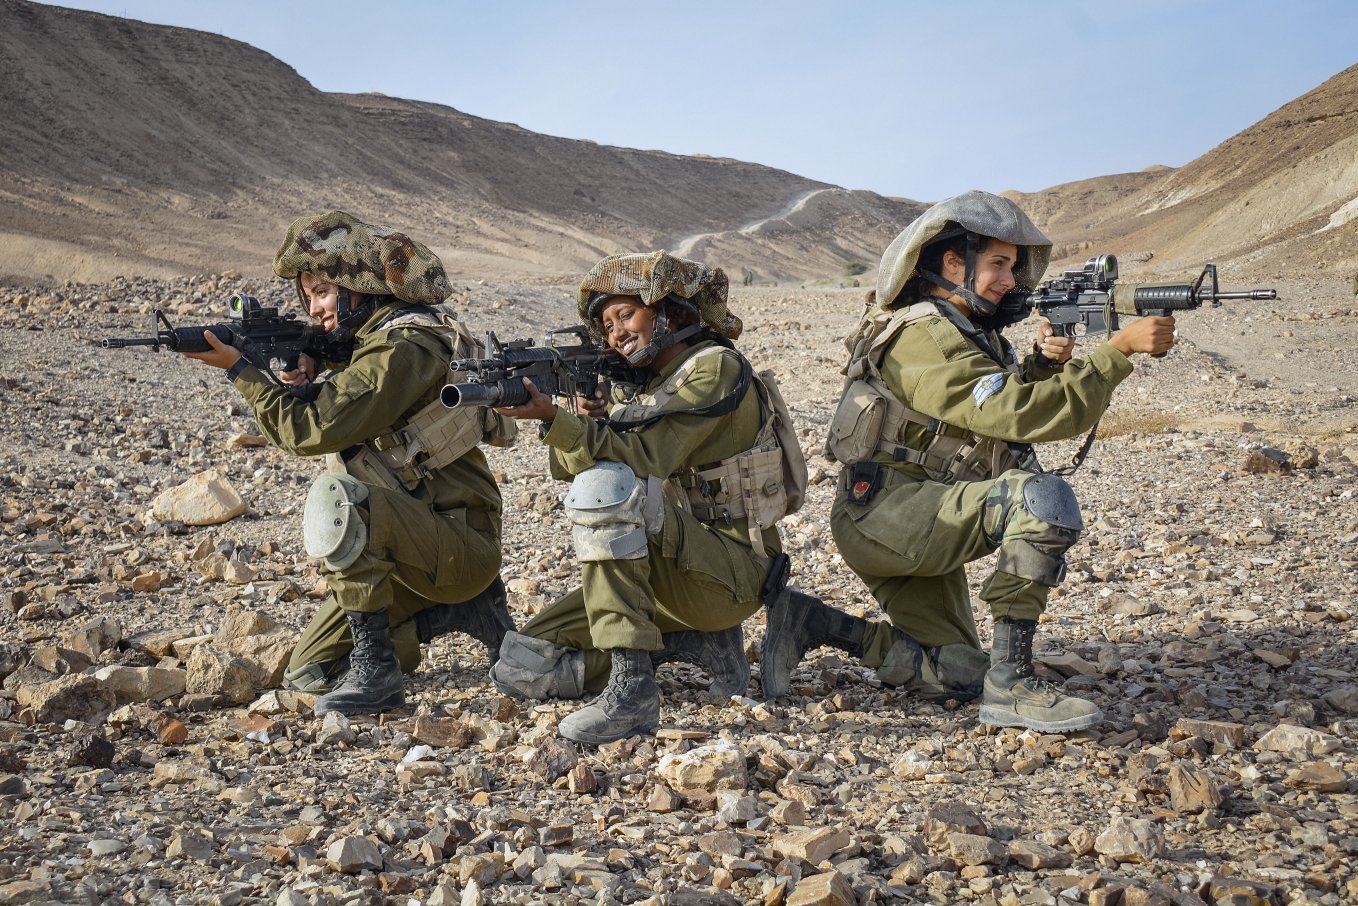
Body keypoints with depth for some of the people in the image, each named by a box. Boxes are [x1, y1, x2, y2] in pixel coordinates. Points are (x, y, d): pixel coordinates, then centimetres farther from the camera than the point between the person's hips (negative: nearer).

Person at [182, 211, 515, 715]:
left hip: (462, 545, -10)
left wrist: (238, 368, -15)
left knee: (338, 499, -35)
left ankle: (375, 673, -24)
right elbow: (330, 424, 14)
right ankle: (461, 607, 16)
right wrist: (304, 383, -6)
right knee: (309, 674, 10)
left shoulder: (403, 349, -21)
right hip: (411, 545, 10)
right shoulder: (370, 341, 10)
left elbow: (311, 429, -25)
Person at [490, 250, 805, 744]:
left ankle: (631, 689, -35)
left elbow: (645, 457, -24)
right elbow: (571, 465, 4)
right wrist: (586, 421, -17)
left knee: (606, 485, -33)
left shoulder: (714, 368, -10)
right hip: (674, 567, 9)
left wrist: (553, 417, -33)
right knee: (521, 666, 1)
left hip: (733, 571, -9)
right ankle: (698, 639, 5)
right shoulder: (636, 386, 15)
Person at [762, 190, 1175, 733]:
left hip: (921, 525, 10)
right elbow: (1027, 418, -24)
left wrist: (1043, 364, -10)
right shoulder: (925, 339, -18)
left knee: (956, 677, 9)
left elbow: (1009, 403, 11)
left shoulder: (967, 328, 13)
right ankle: (1010, 684, -25)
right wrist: (1120, 348, -23)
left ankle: (811, 624, 13)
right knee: (1046, 499, -29)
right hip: (884, 514, -10)